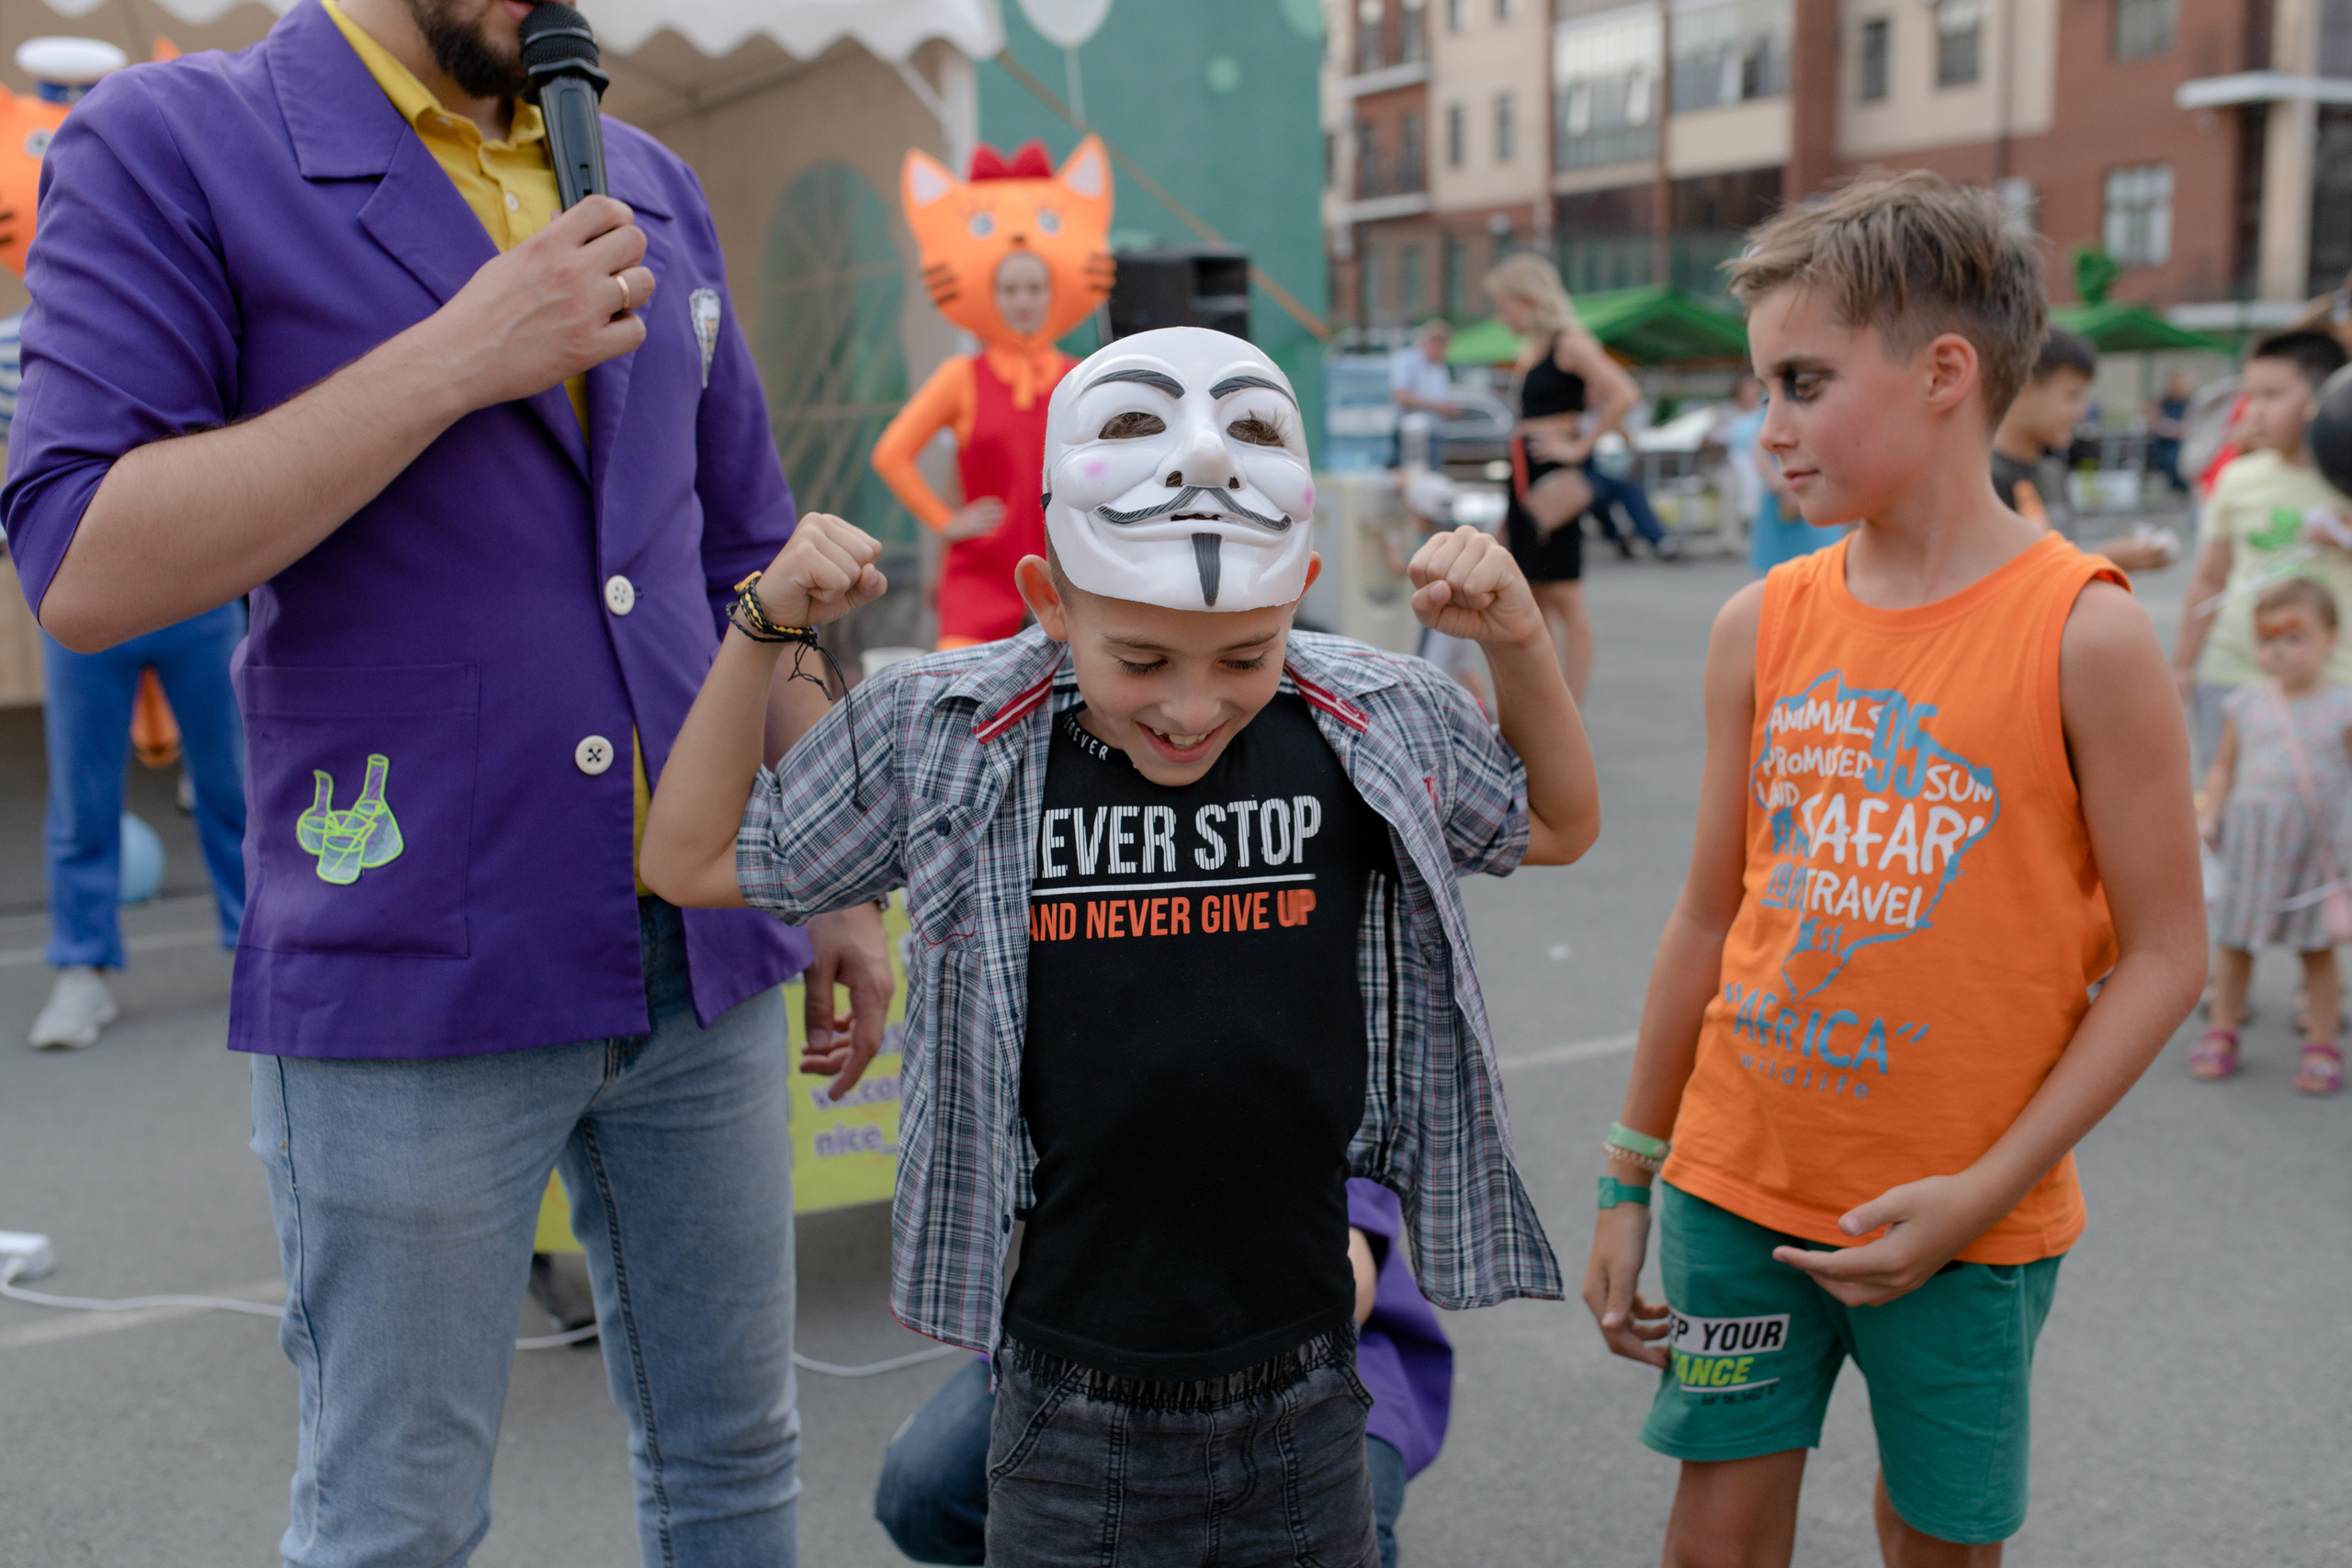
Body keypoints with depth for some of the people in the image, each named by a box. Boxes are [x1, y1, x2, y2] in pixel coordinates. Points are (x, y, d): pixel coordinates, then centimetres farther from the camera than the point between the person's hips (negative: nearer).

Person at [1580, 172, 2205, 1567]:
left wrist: (1985, 1190, -14)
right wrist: (1632, 1178, 9)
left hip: (1965, 1222, -3)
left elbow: (2165, 954, -10)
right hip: (1739, 1186, 3)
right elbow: (1713, 916, 6)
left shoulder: (2085, 634, -12)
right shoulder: (1760, 628, -1)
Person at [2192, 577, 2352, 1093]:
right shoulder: (2245, 706, 3)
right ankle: (2222, 1034, 23)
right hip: (2250, 837, 2)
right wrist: (2208, 818, 1)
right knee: (2233, 940, 9)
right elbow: (2224, 766, 11)